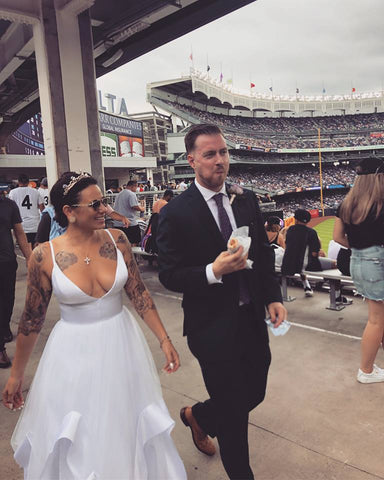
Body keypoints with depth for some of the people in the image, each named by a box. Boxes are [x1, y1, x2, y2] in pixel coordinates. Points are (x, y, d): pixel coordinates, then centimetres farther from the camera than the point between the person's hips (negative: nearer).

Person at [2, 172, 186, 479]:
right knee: (76, 445, 15)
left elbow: (139, 294, -3)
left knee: (128, 430, 21)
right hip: (74, 353, -2)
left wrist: (164, 339, -3)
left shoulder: (117, 240, -9)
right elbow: (32, 320, -4)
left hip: (122, 344, 2)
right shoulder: (45, 256, -14)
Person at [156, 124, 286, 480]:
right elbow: (169, 276, -13)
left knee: (254, 394, 20)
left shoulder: (246, 200, 3)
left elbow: (264, 253, 10)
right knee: (233, 412, 10)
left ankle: (197, 415, 50)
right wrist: (213, 272, -28)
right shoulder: (176, 213, -14)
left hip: (252, 319, 6)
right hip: (213, 327, -6)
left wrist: (273, 297, 0)